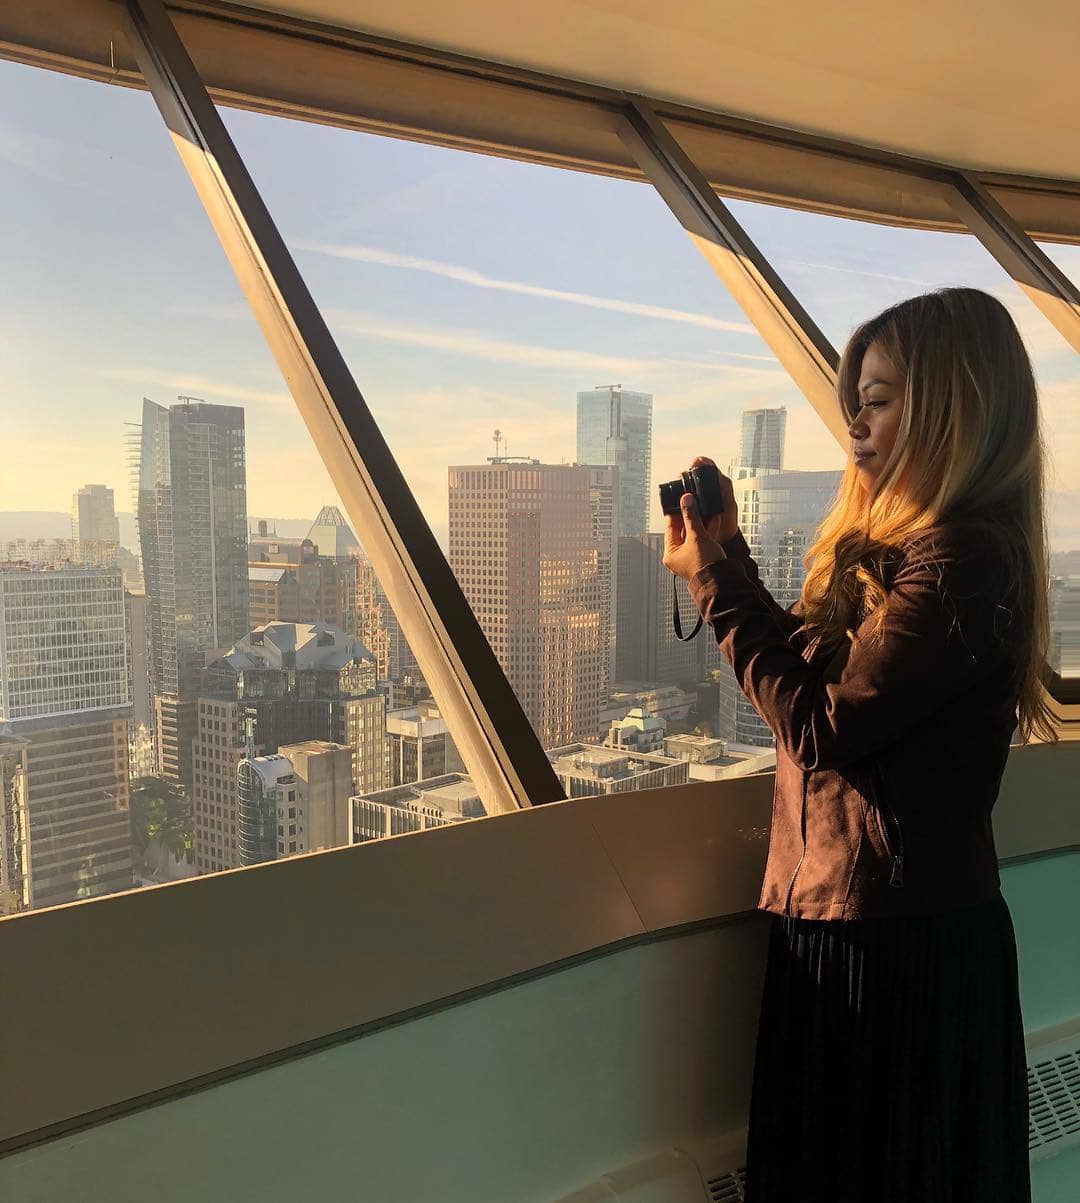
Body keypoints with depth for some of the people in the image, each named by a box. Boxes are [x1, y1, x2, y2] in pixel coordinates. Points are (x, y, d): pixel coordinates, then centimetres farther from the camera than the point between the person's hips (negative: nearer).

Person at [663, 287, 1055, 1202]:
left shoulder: (959, 560, -21)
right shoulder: (905, 544, 10)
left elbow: (823, 724, -22)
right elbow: (813, 668, 14)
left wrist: (715, 583, -15)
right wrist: (727, 553, 7)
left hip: (896, 942, -9)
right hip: (844, 913, 9)